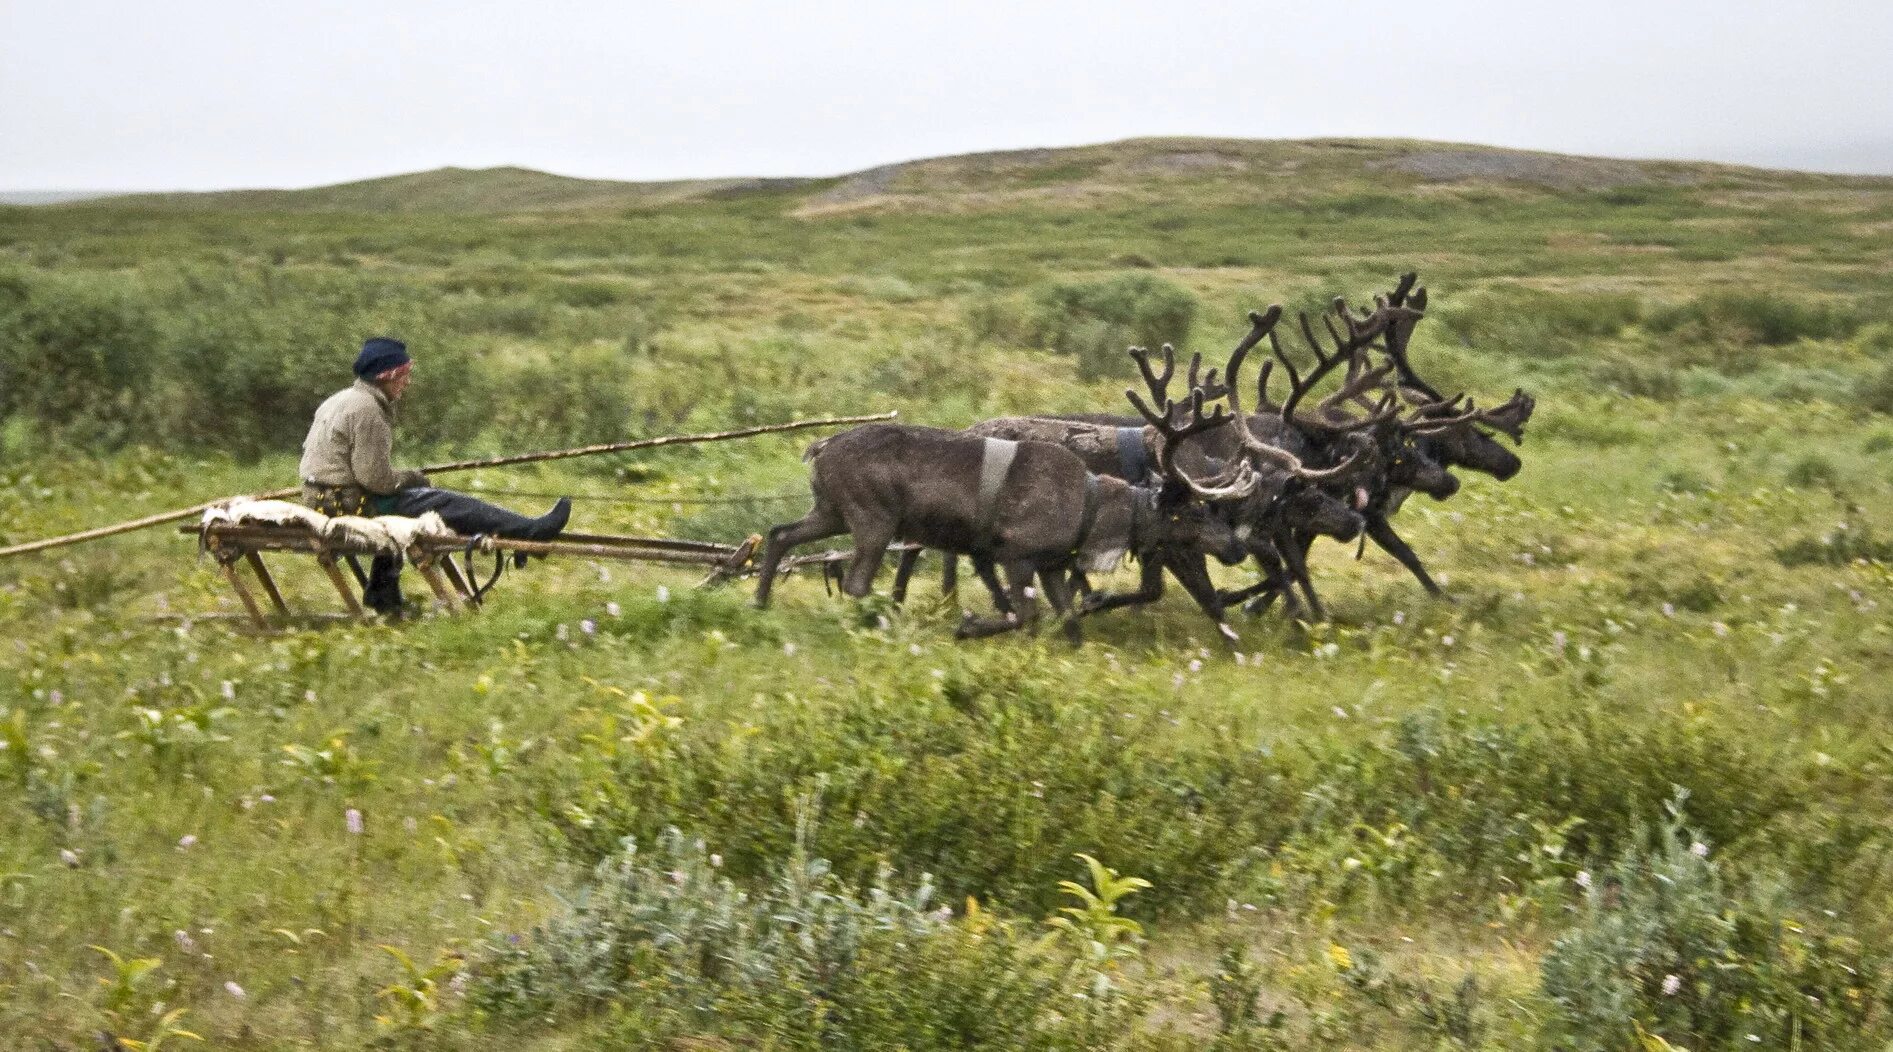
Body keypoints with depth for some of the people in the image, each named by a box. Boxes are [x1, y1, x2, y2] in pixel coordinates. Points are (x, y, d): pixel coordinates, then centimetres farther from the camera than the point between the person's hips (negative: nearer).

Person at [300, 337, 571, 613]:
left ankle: (382, 597, 32)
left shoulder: (340, 401, 16)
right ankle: (532, 531, -14)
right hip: (350, 502, -10)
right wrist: (410, 478, -1)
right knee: (446, 505, -11)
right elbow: (377, 478, -20)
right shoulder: (366, 409, -17)